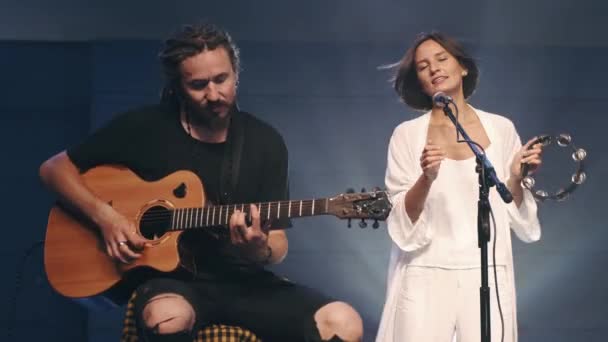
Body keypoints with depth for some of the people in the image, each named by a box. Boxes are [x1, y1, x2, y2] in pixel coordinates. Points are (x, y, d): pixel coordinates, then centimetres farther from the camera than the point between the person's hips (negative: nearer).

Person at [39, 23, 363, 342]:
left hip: (241, 281, 3)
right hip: (169, 276, -2)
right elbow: (54, 168, 4)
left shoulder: (265, 142, 3)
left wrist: (260, 251, -22)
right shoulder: (143, 127, -2)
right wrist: (104, 216, -12)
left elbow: (277, 244, 4)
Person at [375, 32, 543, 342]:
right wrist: (426, 179, -20)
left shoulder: (501, 129, 5)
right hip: (426, 278, -1)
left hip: (487, 275, 1)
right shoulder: (407, 134, 0)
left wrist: (516, 178, -9)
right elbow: (402, 223, -4)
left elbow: (516, 216, 10)